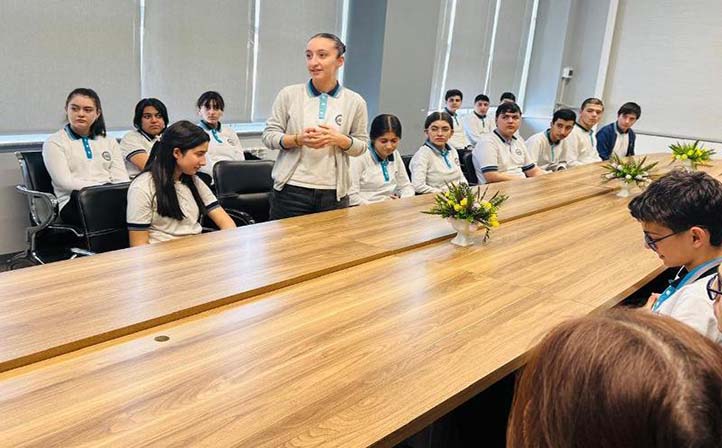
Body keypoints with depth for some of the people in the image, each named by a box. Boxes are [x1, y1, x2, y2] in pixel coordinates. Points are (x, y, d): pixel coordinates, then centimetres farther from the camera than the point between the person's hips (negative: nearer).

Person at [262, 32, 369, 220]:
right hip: (290, 191, 0)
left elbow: (362, 145, 7)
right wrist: (298, 139, -17)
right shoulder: (289, 94, 0)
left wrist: (339, 139, -13)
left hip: (334, 194, 1)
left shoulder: (355, 102, 1)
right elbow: (268, 136, 1)